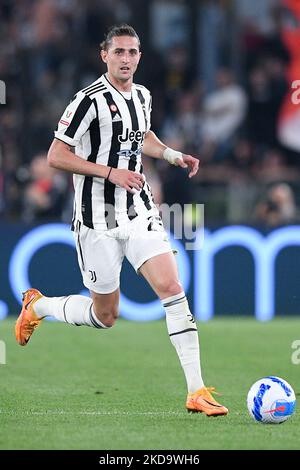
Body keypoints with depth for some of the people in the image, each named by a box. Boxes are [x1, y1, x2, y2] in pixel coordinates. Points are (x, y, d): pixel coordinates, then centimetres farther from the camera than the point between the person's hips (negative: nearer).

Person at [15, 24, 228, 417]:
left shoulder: (142, 96, 9)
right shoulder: (90, 100, -13)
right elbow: (56, 156, -14)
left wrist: (173, 155, 12)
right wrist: (111, 172, -20)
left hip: (140, 212, 5)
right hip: (98, 221, -5)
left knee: (172, 288, -12)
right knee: (105, 316, 5)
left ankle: (196, 392, -12)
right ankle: (37, 306, 35)